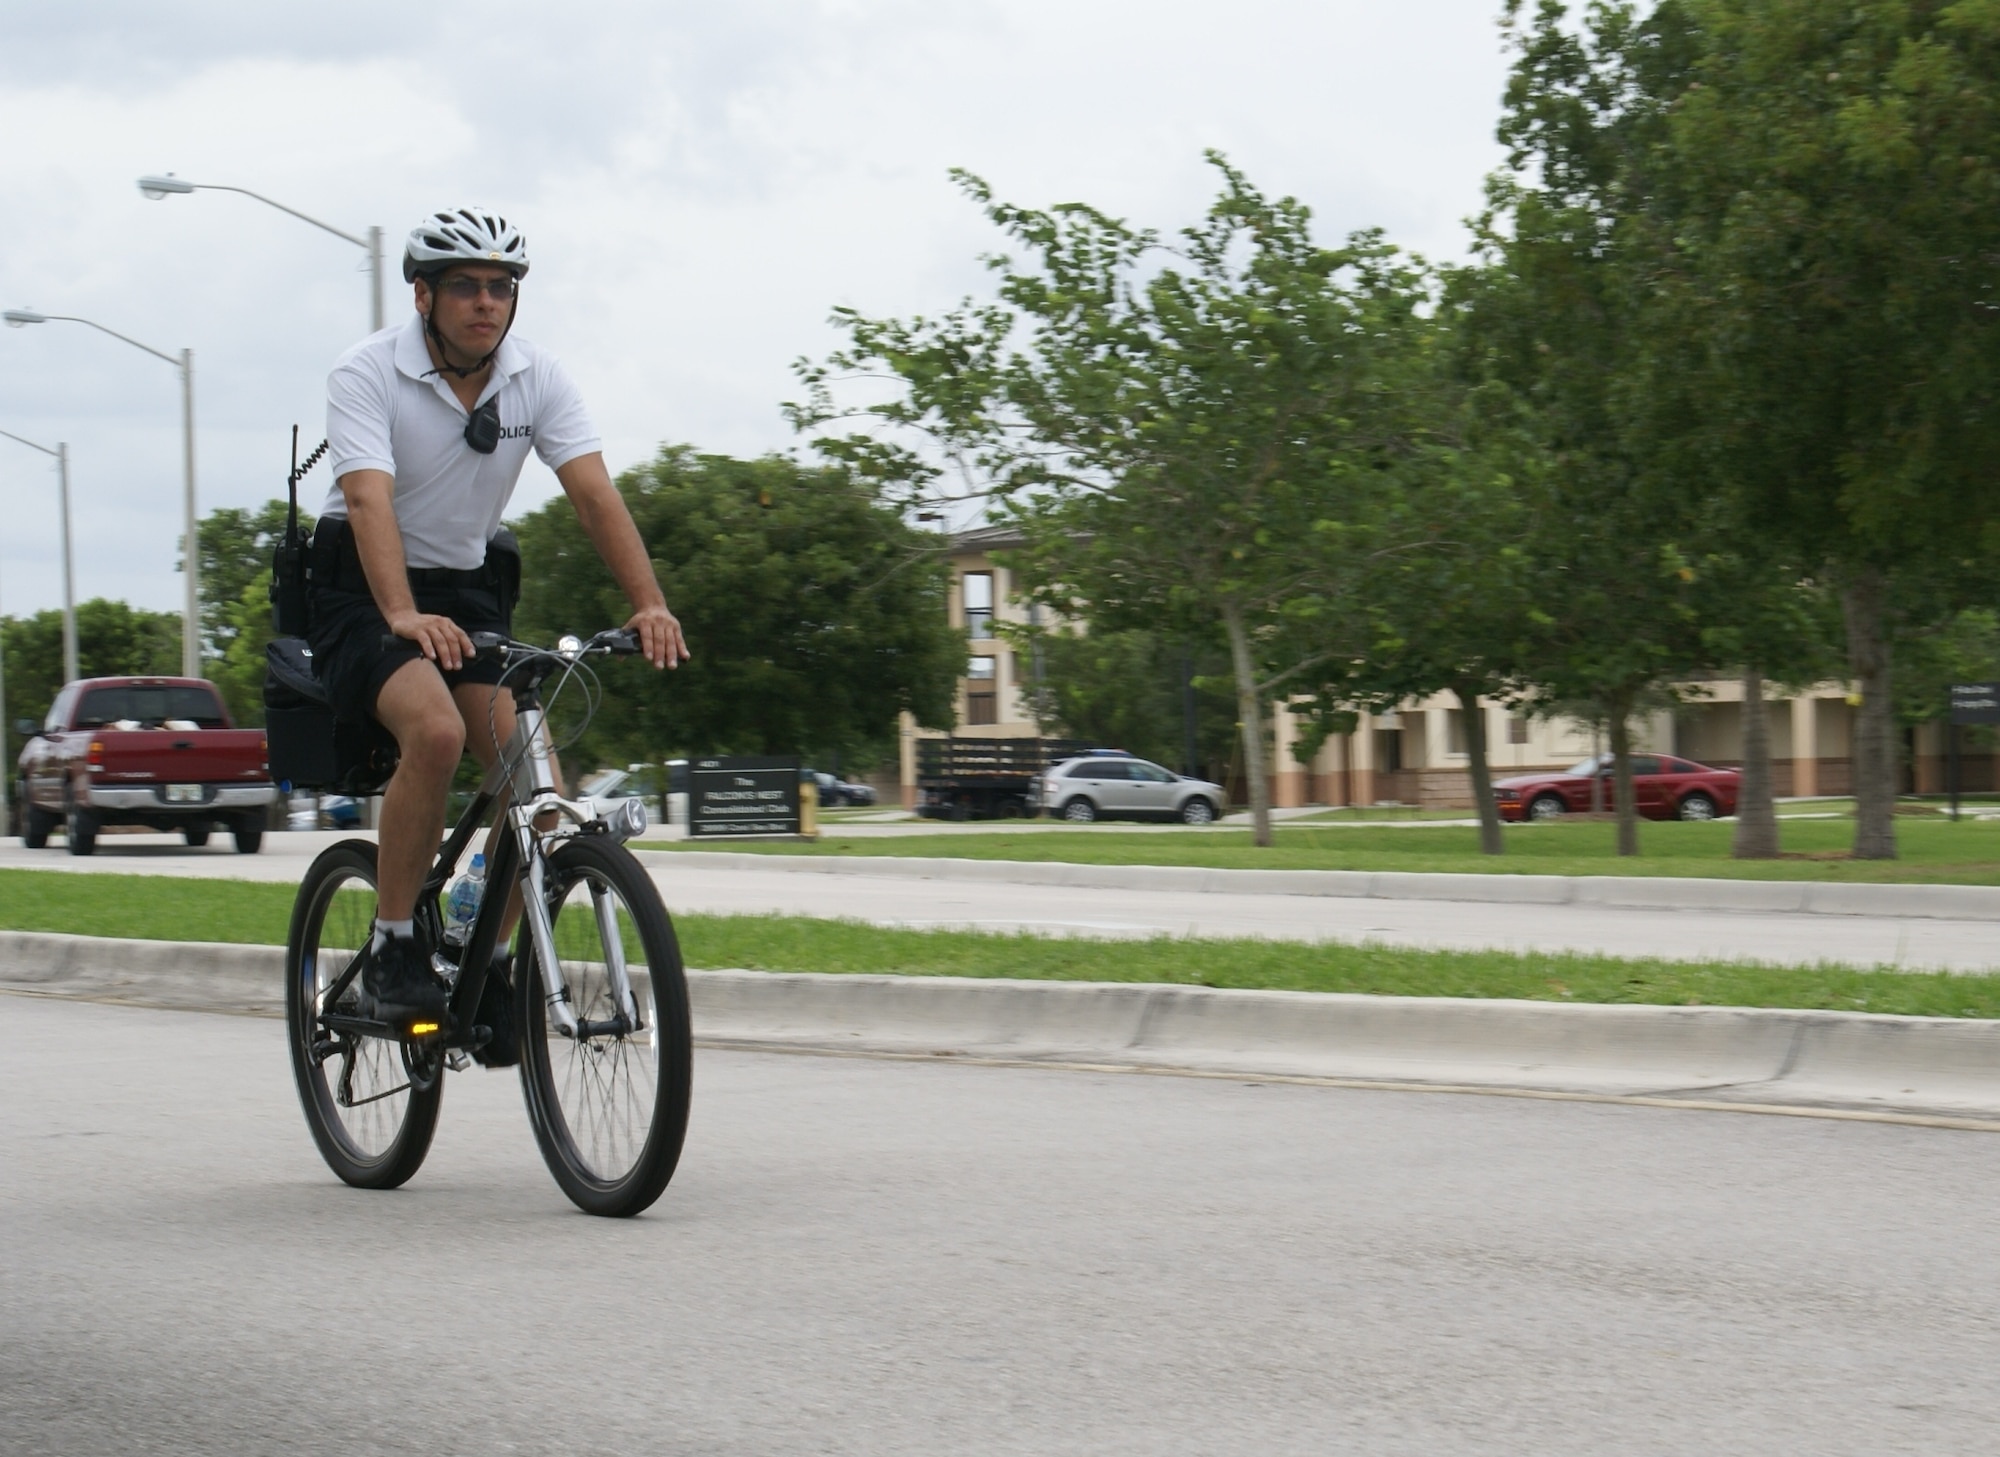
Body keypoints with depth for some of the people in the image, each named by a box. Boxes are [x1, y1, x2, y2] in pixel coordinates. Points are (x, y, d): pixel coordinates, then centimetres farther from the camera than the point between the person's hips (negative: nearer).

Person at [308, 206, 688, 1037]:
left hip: (469, 589, 4)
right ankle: (391, 952, -19)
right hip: (363, 591, -4)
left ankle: (490, 966, 4)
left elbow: (594, 494, -16)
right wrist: (405, 617, -49)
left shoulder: (539, 380, -7)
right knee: (437, 730, -32)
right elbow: (369, 501, -33)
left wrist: (649, 605, -32)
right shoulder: (368, 374, -18)